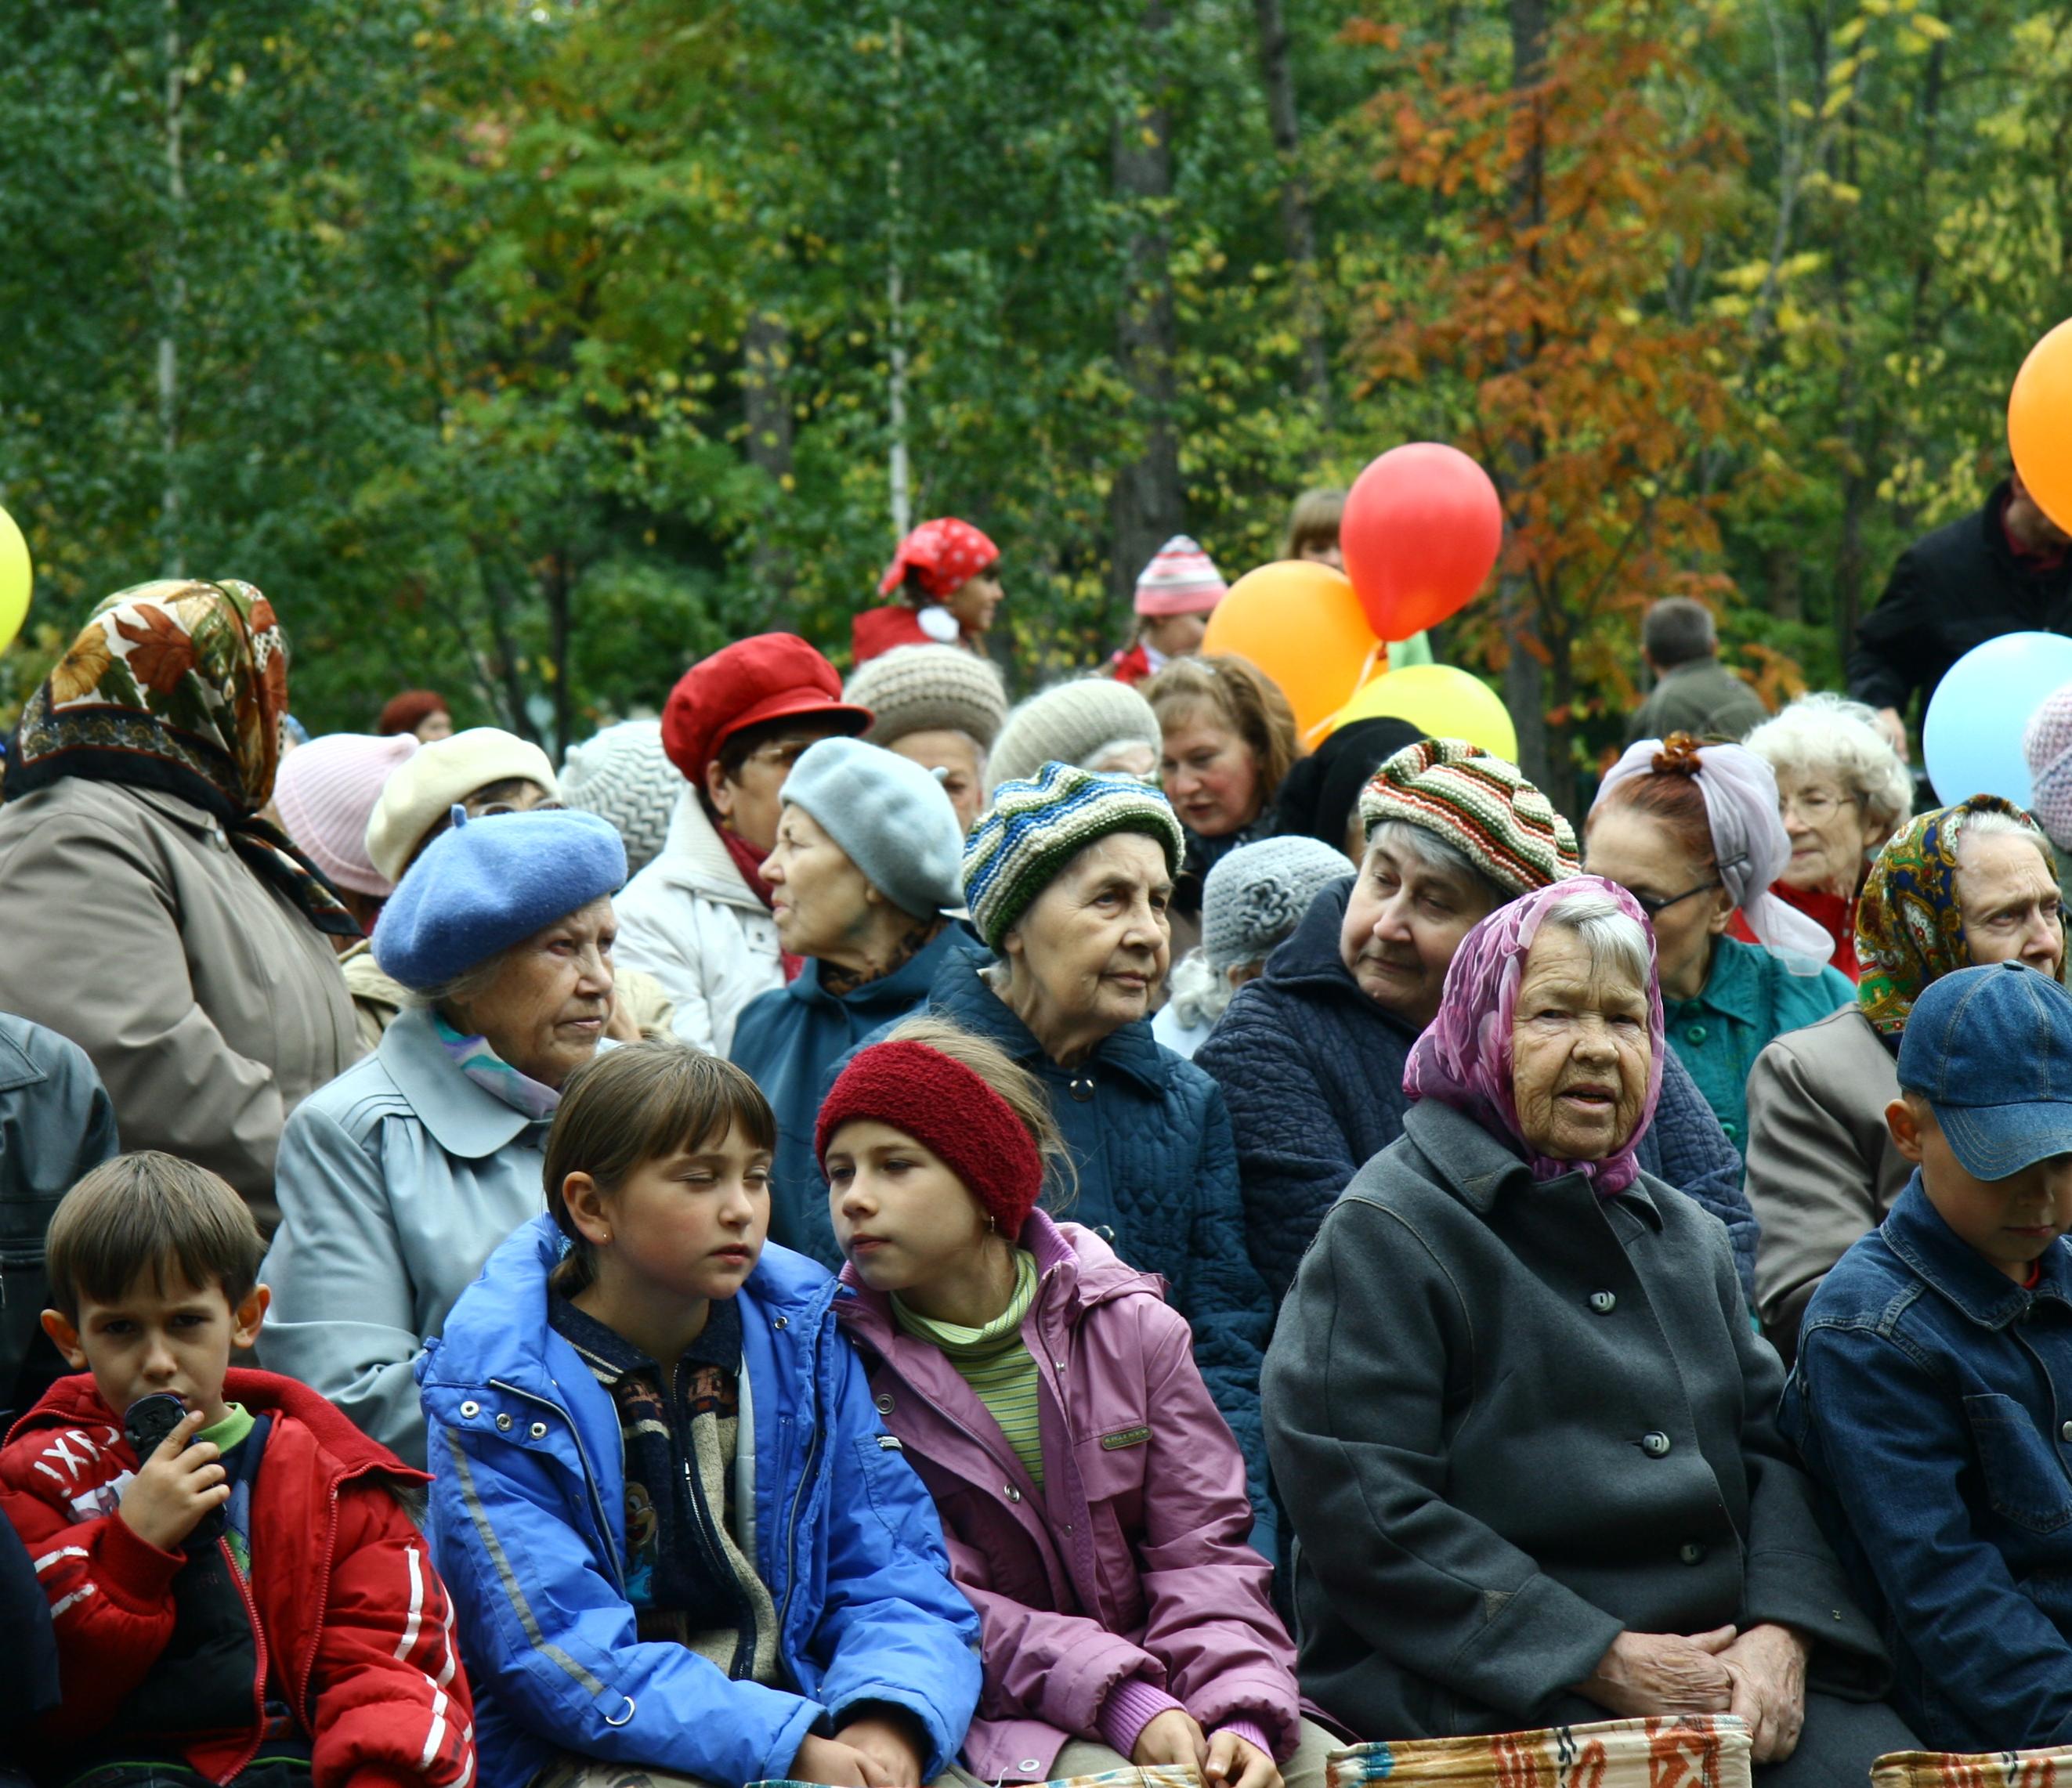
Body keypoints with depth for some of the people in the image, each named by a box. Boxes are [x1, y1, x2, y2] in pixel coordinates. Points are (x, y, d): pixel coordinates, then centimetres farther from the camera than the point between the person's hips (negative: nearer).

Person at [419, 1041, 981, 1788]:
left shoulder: (801, 1334, 7)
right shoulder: (497, 1394, -8)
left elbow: (888, 1568, 5)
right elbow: (563, 1656, -16)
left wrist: (887, 1719, -17)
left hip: (796, 1715, 4)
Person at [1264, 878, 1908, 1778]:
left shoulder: (1684, 1234, 21)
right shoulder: (1382, 1236, -2)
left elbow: (1772, 1442, 15)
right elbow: (1364, 1517, -11)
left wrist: (1781, 1632, -6)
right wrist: (1603, 1662, -14)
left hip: (1727, 1668, 6)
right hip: (1492, 1698, -6)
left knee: (1881, 1762, -19)